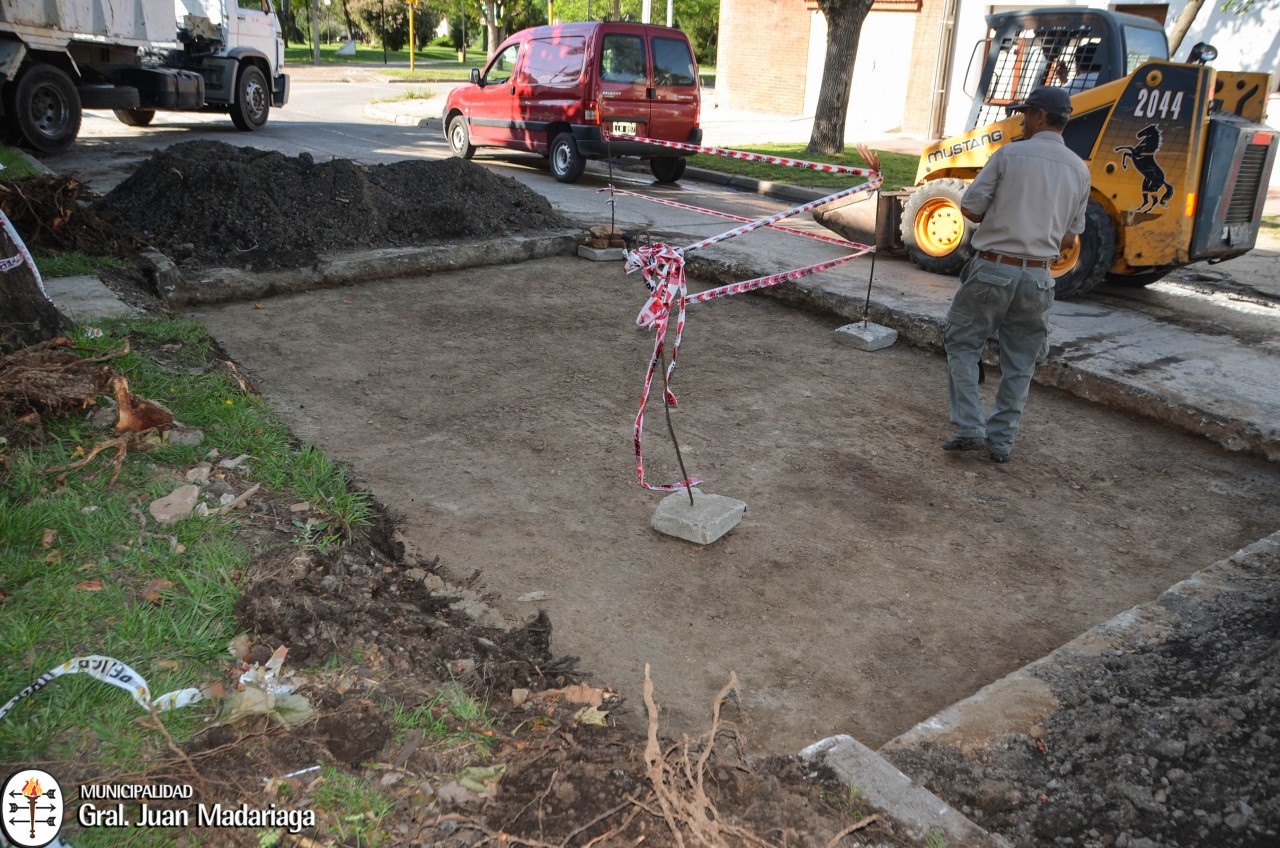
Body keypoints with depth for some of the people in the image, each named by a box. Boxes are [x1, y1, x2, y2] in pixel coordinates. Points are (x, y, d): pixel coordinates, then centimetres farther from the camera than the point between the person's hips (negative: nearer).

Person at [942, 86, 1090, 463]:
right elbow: (1069, 237, 11)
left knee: (962, 344, 10)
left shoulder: (1010, 154, -6)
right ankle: (1001, 441, 15)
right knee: (1019, 364, 12)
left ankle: (969, 428, 1)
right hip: (1038, 277, 4)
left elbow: (969, 208, -5)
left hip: (992, 269, -4)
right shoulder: (1079, 170, 7)